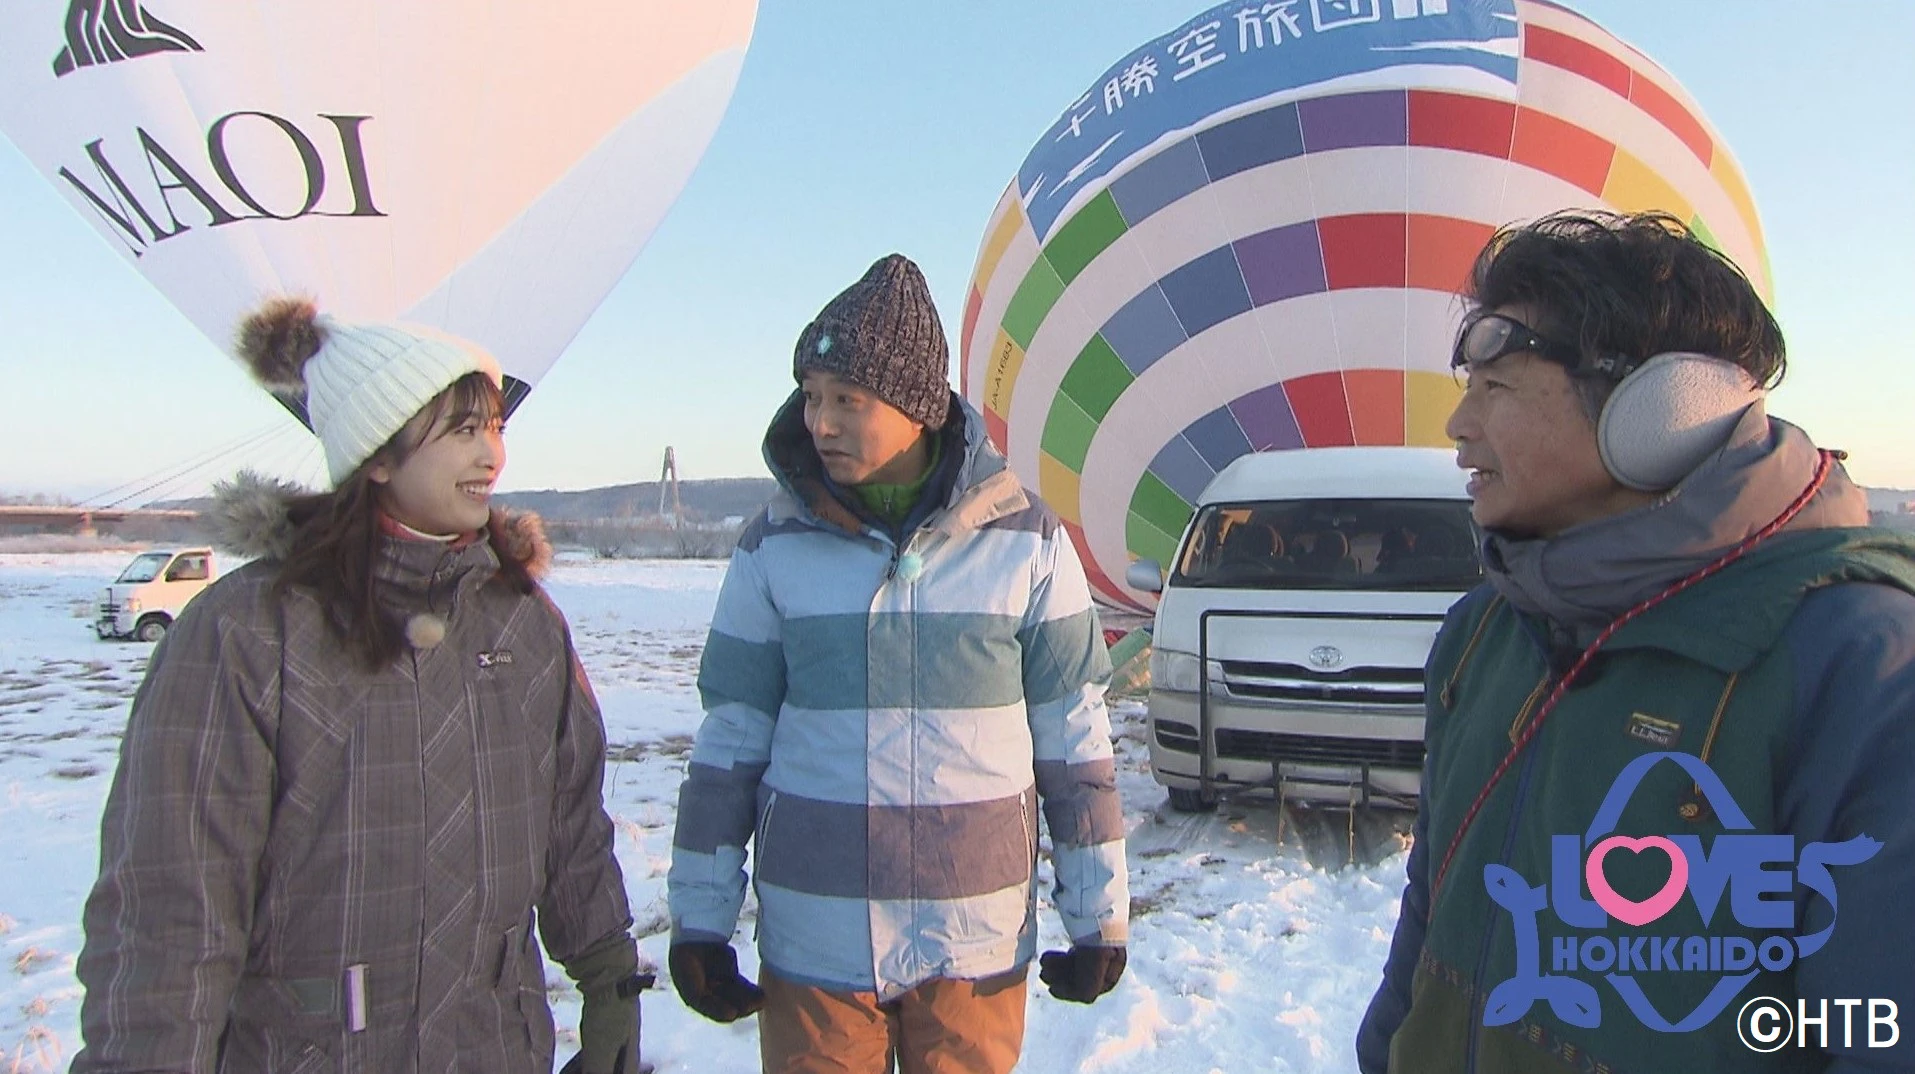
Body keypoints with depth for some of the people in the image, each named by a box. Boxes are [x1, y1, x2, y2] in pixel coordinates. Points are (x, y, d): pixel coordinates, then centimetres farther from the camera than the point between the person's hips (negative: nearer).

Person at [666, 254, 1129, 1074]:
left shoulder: (1026, 540, -6)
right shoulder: (773, 547, -3)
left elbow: (1074, 735, -1)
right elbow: (729, 737, 2)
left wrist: (1098, 914, 1)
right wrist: (699, 919, 3)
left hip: (978, 941, 0)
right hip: (812, 941, 1)